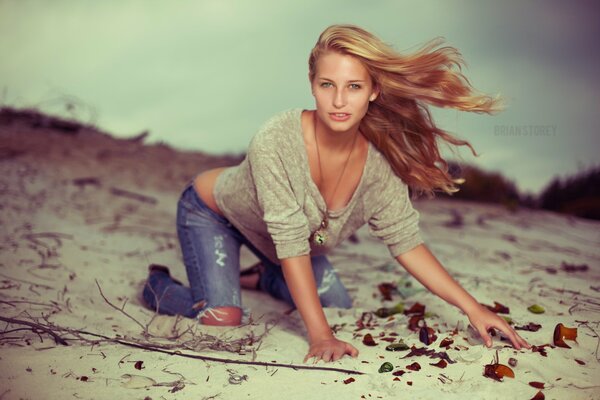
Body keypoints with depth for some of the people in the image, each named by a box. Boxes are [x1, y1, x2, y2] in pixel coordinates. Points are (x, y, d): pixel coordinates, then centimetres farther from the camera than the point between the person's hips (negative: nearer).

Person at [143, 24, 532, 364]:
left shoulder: (378, 159, -25)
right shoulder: (276, 141, -40)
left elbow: (405, 241, -18)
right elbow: (291, 243, -38)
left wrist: (473, 308, -22)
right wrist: (320, 335, -39)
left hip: (276, 233, 5)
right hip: (213, 210, -5)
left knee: (339, 305, 10)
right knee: (223, 318, -21)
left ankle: (264, 276, 35)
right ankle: (158, 284, 11)